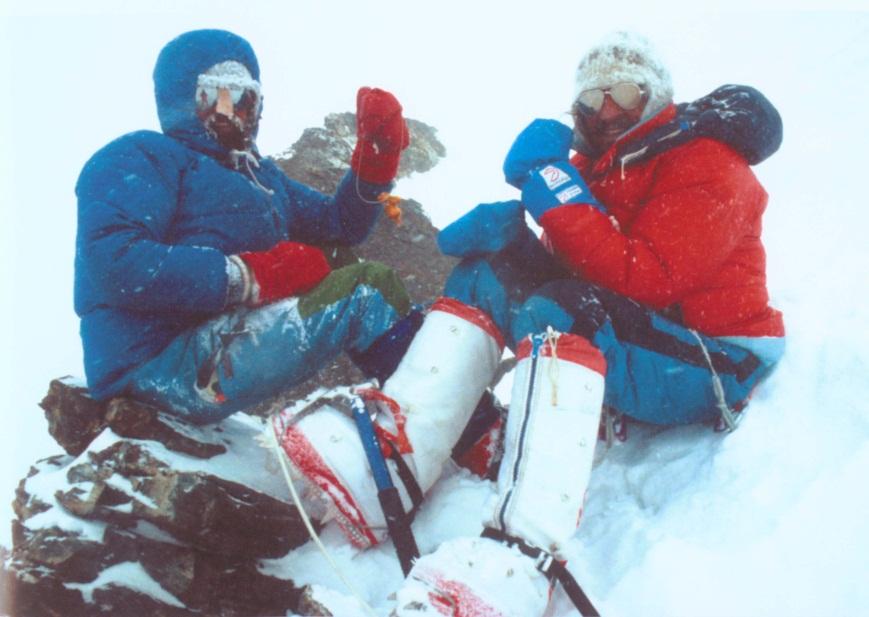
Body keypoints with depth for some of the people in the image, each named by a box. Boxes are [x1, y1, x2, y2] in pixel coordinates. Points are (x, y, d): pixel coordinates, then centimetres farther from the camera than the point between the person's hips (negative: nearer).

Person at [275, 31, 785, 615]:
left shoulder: (704, 167, -11)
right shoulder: (602, 164, 14)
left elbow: (644, 278, -24)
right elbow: (566, 259, 4)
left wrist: (557, 190, -26)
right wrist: (505, 230, -17)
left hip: (710, 366, -8)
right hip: (631, 333, 8)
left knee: (555, 309, -35)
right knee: (490, 271, -4)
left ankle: (521, 559, -50)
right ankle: (392, 457, -23)